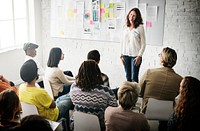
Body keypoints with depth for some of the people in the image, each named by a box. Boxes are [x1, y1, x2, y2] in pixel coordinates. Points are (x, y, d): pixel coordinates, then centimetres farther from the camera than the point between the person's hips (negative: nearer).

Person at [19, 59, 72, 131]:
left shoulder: (21, 87, -16)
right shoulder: (40, 93, -41)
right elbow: (53, 105, -22)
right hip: (49, 117, -7)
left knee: (60, 98, 27)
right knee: (69, 100, 14)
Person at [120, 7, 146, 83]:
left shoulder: (140, 27, -5)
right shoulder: (125, 27, 7)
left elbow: (143, 44, -5)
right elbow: (122, 41, 12)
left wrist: (139, 56, -11)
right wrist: (121, 54, 8)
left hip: (135, 56, -4)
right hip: (126, 55, 4)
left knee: (134, 78, -4)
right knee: (128, 76, 11)